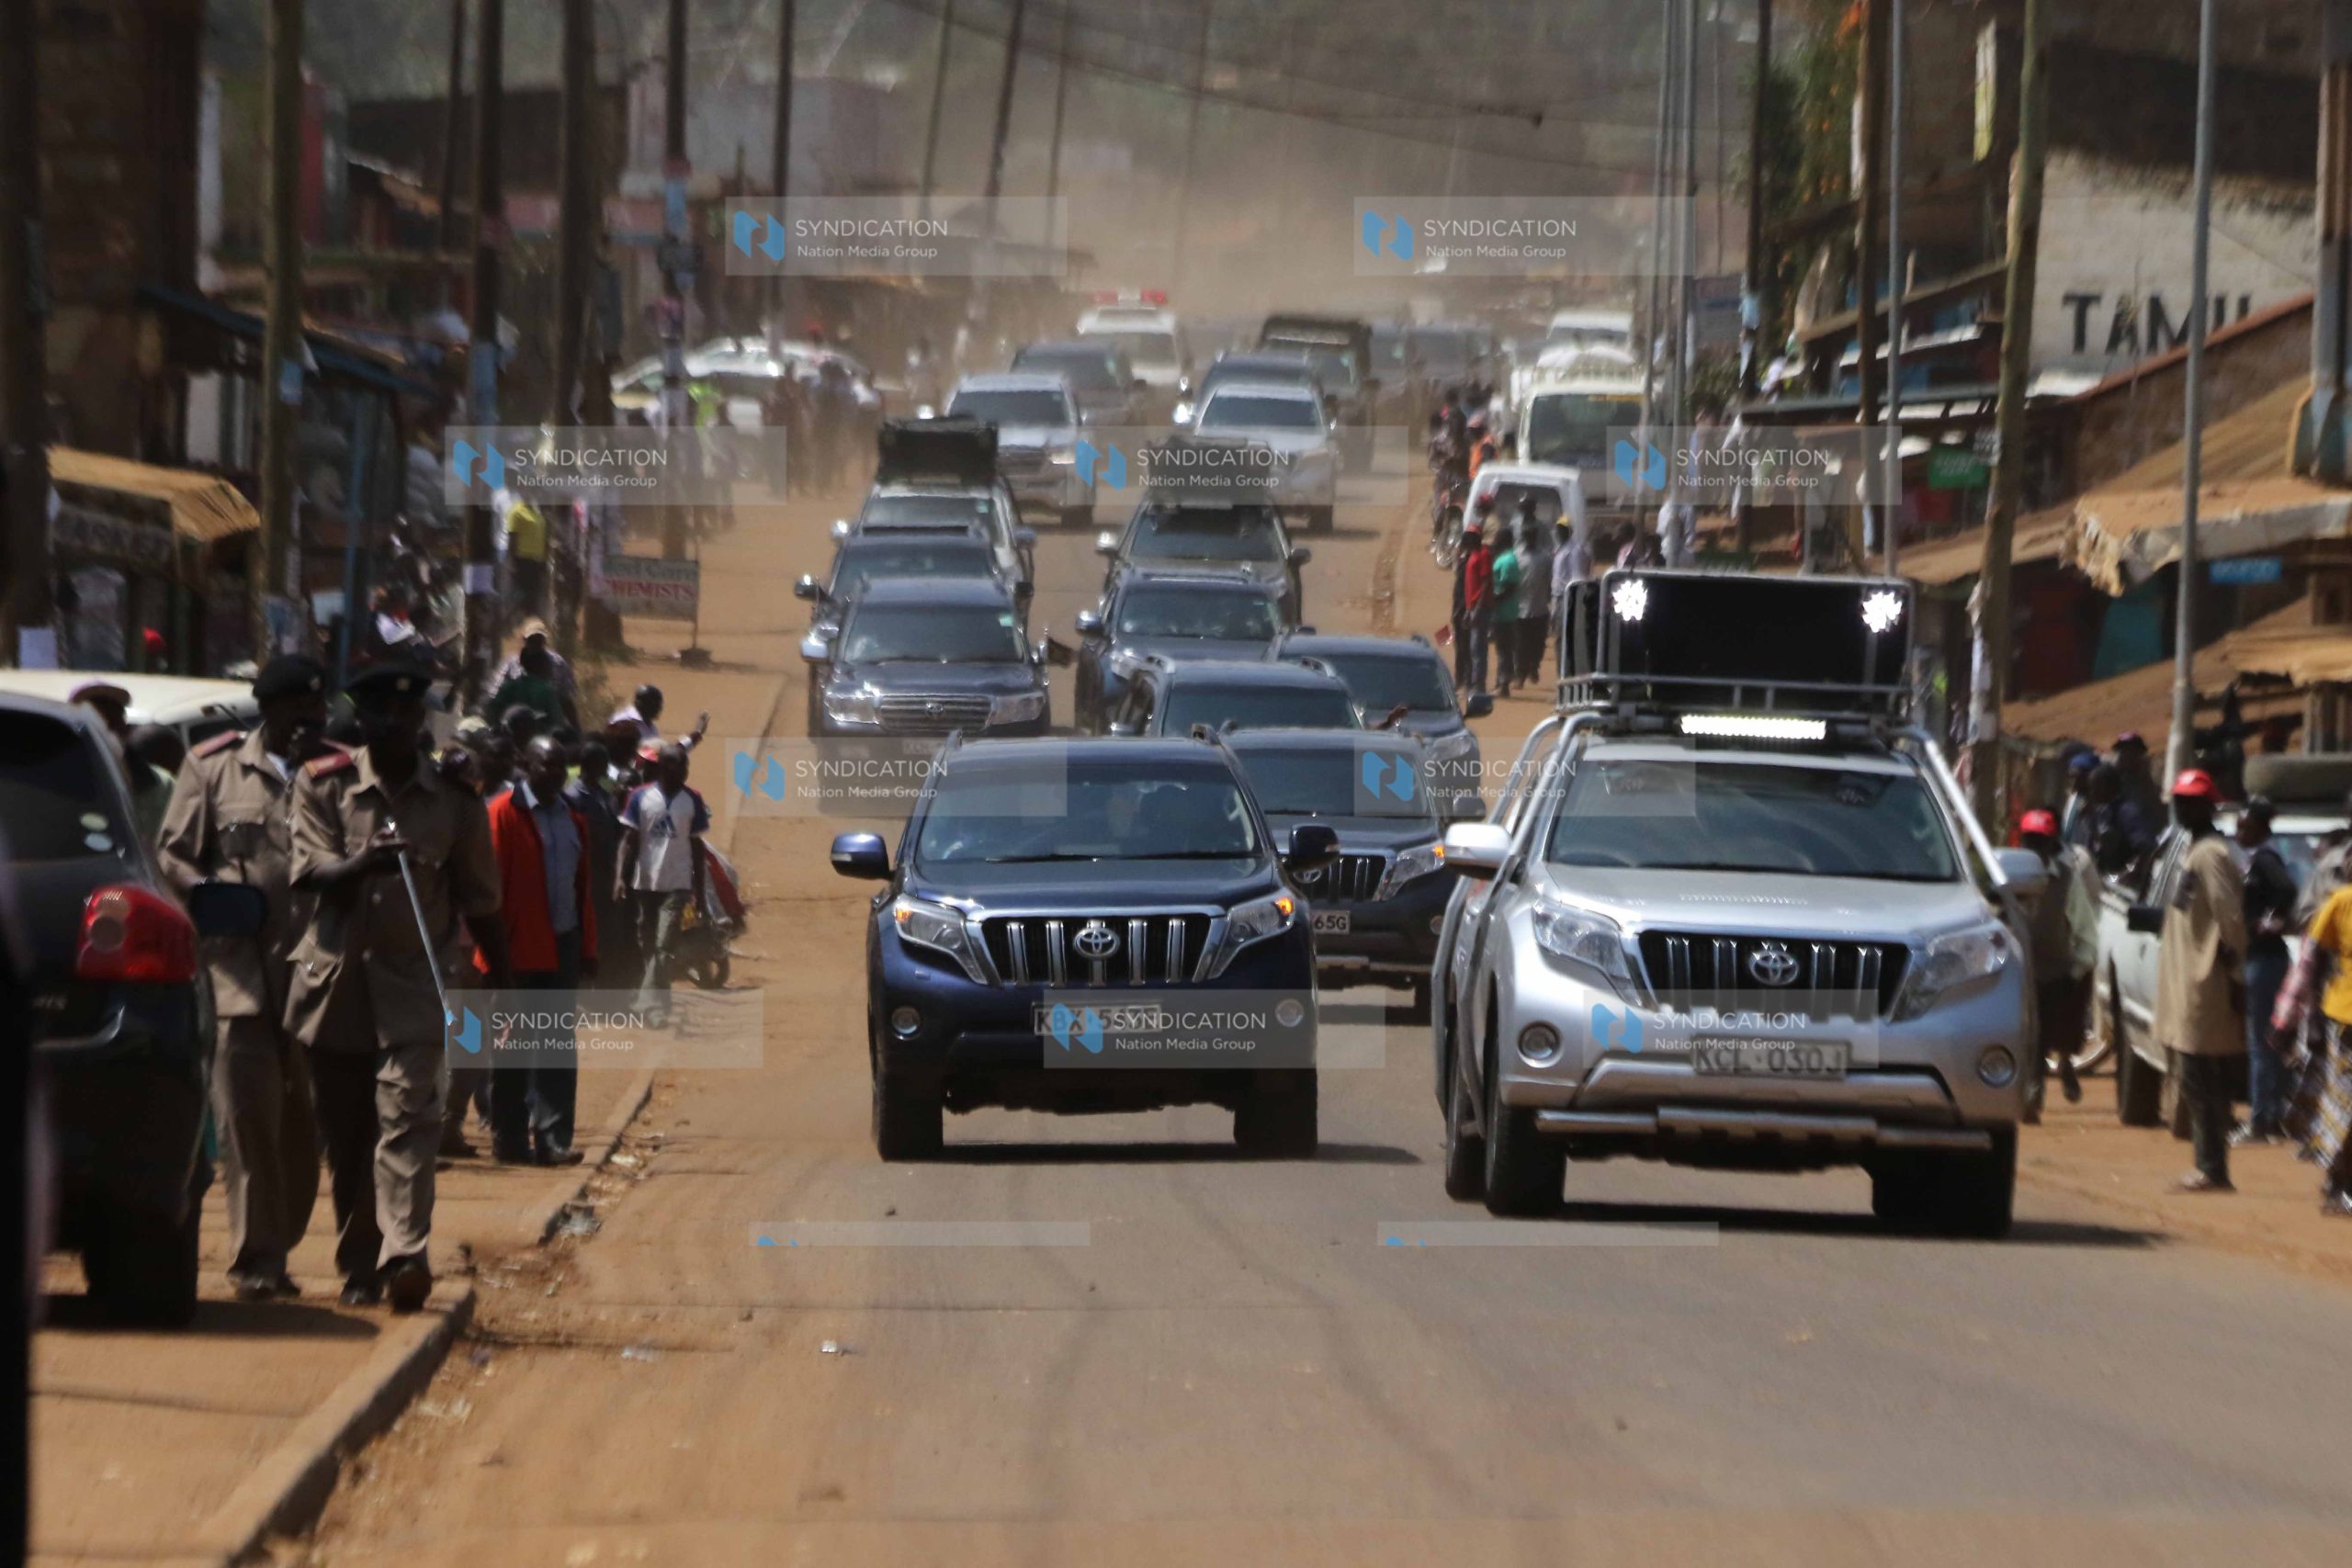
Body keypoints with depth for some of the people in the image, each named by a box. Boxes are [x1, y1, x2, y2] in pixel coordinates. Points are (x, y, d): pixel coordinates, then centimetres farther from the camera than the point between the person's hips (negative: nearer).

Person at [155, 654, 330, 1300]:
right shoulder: (215, 767, 8)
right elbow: (172, 850, 11)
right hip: (240, 968, -2)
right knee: (247, 1114, -7)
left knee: (302, 1121, 6)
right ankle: (255, 1258, -4)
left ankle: (276, 1250, 18)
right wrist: (204, 889, -9)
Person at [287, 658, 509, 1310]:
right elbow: (307, 872, -8)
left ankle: (405, 1256, -27)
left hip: (413, 984, -1)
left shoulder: (455, 800, 6)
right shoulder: (323, 785, 4)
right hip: (336, 980, 1)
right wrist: (362, 864, -28)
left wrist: (499, 988, 13)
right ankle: (358, 1267, 18)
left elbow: (480, 905, 12)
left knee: (407, 1116, -16)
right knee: (345, 1133, 7)